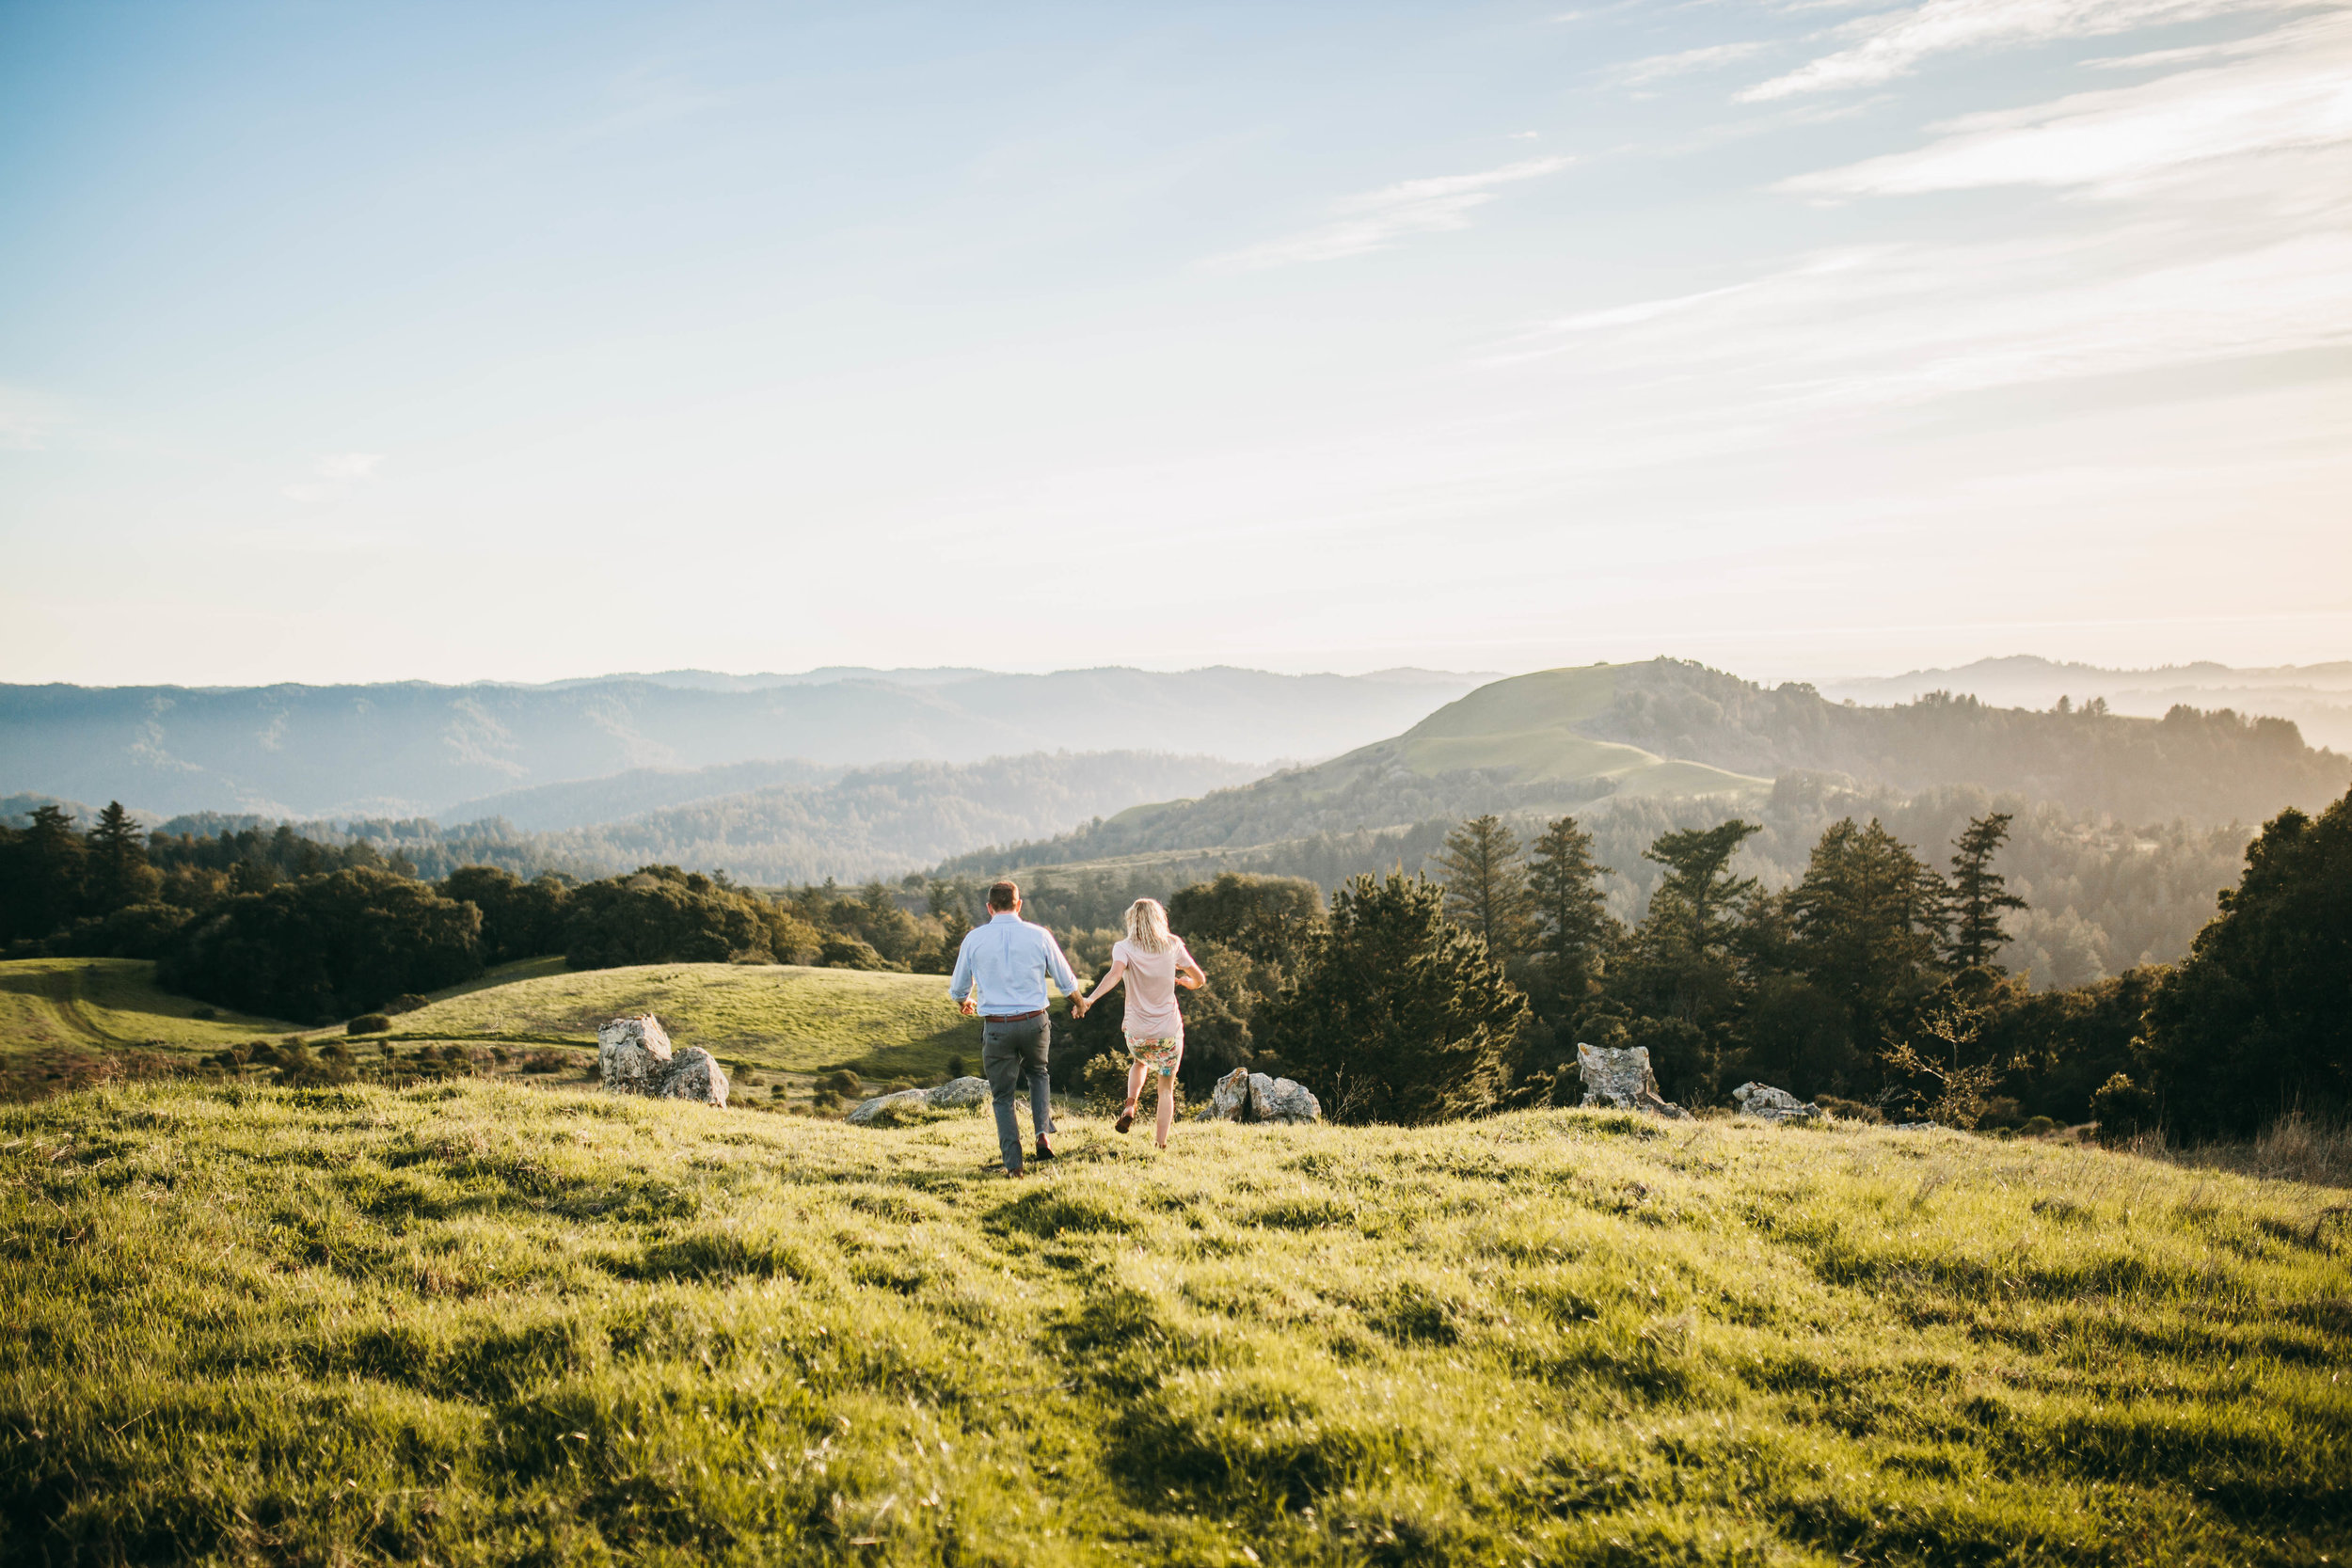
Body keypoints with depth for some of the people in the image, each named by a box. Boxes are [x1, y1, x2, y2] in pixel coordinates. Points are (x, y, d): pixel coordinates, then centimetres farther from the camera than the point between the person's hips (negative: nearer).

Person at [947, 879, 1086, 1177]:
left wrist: (965, 1003, 35)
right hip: (1035, 1022, 1)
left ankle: (1013, 1162, 5)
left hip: (996, 1027, -1)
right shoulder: (1039, 936, -1)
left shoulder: (974, 939, -1)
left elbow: (958, 989, 10)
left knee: (1003, 1096, 11)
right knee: (1038, 1072, 28)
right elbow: (1067, 982, 8)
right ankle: (1043, 1132, 10)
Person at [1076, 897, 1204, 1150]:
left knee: (1139, 1062, 33)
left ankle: (1130, 1106, 10)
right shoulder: (1173, 945, -1)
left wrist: (1089, 999, -39)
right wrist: (1183, 981, 28)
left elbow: (1115, 973, -29)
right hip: (1169, 1030, 0)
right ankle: (1161, 1143, 4)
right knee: (1166, 1089, 13)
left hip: (1137, 1032, 0)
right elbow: (1199, 979, 6)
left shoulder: (1124, 948, -8)